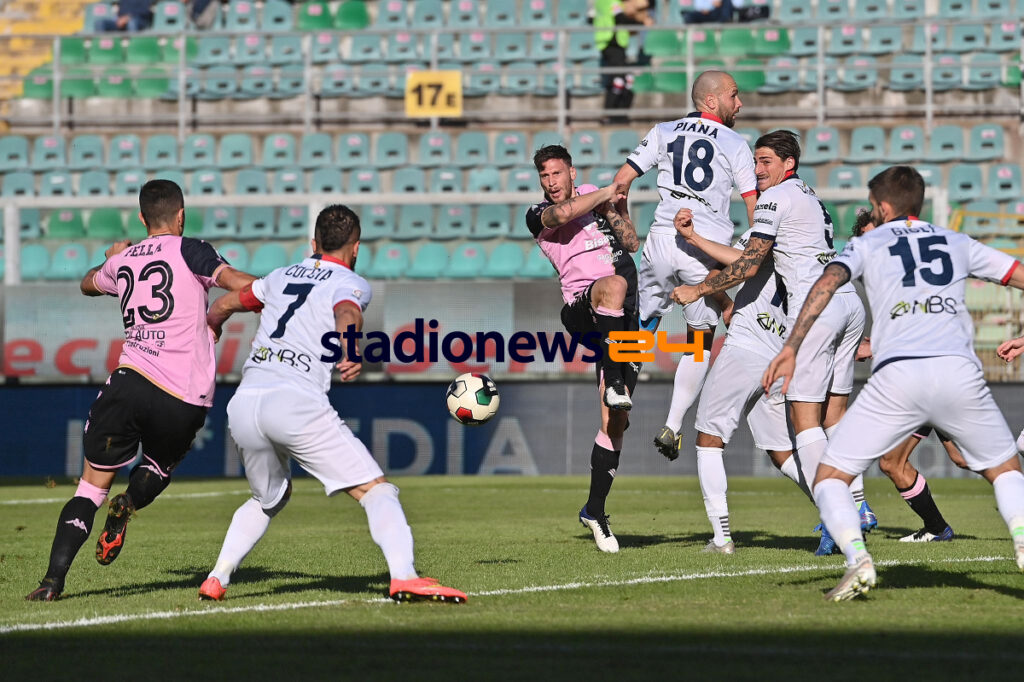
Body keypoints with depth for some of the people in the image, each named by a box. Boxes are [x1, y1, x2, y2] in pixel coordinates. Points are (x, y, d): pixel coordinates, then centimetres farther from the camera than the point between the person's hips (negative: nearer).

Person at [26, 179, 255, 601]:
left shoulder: (122, 262, 16)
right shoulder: (189, 251, 1)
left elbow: (88, 284, 39)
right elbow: (242, 285, -13)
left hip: (130, 384, 2)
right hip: (185, 403, -2)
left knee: (91, 486, 9)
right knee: (159, 467, 27)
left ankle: (54, 578, -7)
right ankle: (130, 503, -8)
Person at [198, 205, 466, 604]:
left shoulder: (282, 277, 26)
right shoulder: (351, 284, 9)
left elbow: (222, 306, 38)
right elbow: (346, 312, -15)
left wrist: (209, 331, 60)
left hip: (243, 404, 6)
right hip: (296, 402, -6)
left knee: (269, 497, 29)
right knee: (375, 489, -6)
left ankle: (217, 578, 16)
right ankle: (403, 576, -28)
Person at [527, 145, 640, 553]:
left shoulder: (597, 197, 19)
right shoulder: (537, 215, 6)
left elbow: (630, 244, 20)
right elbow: (562, 215, -17)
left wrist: (620, 210, 5)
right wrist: (607, 193, -8)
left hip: (623, 317, 4)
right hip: (582, 309, -4)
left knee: (615, 421, -1)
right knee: (613, 285, -40)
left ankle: (594, 509, 8)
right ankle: (615, 383, -45)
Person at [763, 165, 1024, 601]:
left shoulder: (867, 243, 19)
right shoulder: (957, 243, 25)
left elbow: (828, 282, 0)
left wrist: (791, 348, -10)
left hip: (896, 374, -2)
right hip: (958, 370, 2)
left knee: (830, 477, 9)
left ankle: (857, 560, -17)